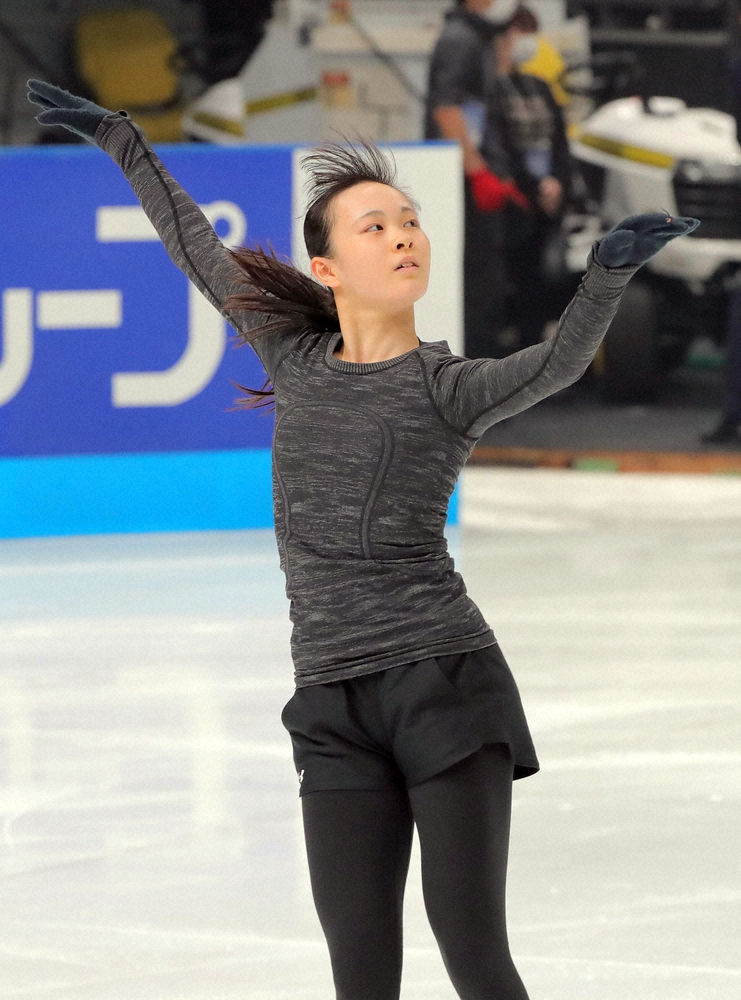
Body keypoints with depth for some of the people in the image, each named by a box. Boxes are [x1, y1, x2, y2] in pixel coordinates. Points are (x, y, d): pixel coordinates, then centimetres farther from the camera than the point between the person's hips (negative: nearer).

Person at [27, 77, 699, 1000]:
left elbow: (558, 363, -21)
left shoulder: (451, 389, -1)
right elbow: (200, 252, 24)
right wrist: (122, 142, 31)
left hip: (446, 682, -4)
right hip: (336, 705, 4)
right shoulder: (301, 361, 12)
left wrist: (608, 271, -39)